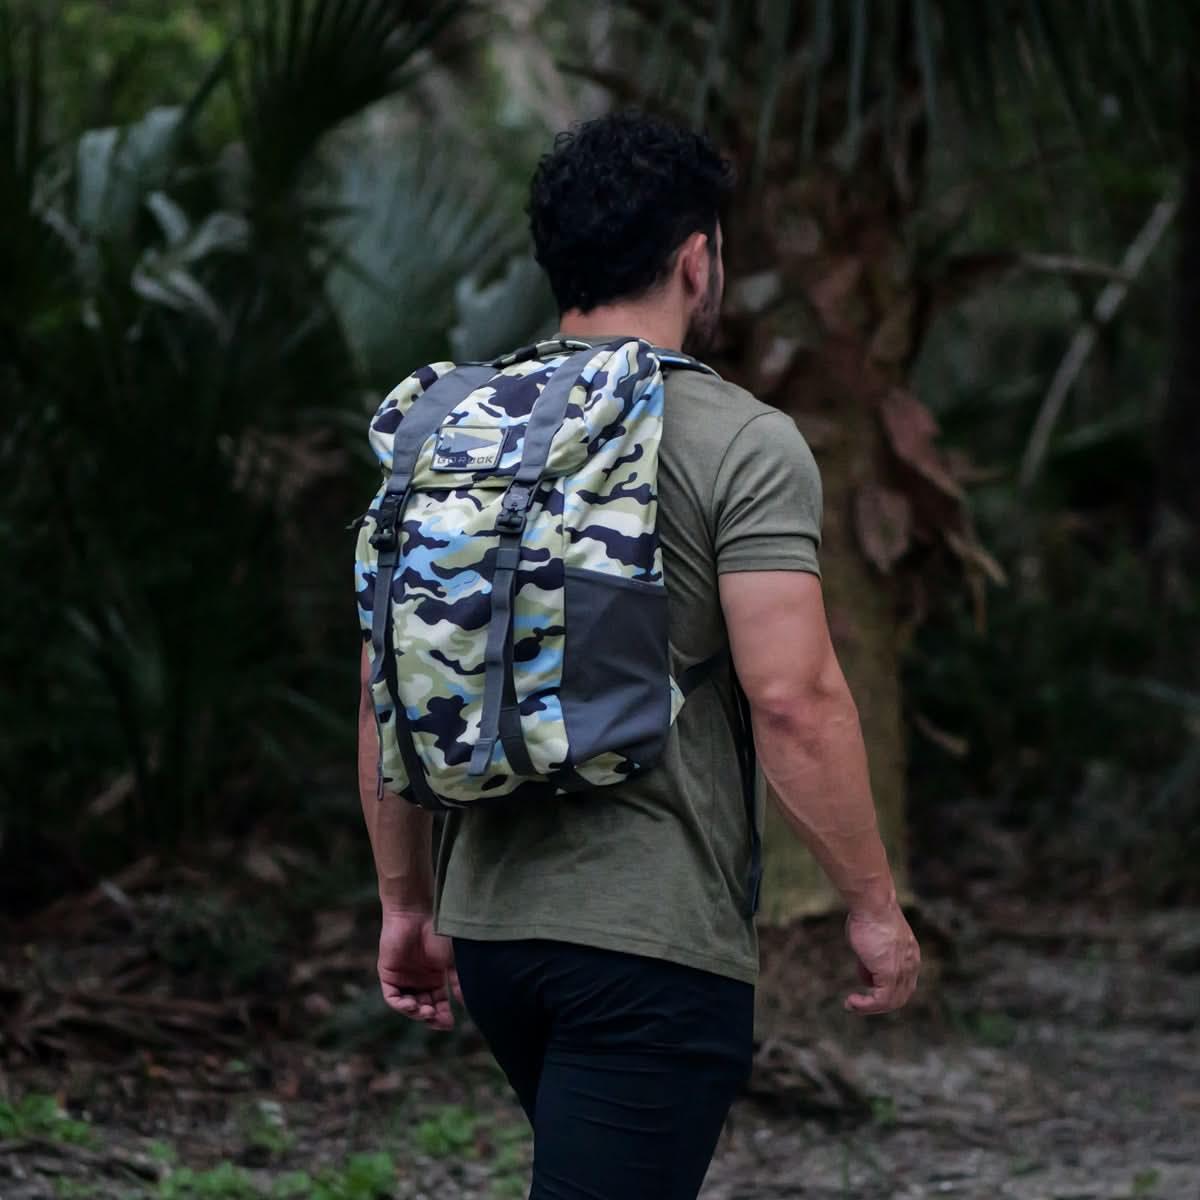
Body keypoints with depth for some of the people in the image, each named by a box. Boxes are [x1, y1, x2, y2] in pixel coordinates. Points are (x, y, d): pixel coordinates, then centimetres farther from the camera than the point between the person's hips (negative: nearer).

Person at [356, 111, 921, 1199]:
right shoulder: (743, 443, -9)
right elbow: (793, 696, -16)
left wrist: (408, 902, 19)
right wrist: (874, 904, -7)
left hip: (487, 918, 7)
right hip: (654, 936, -7)